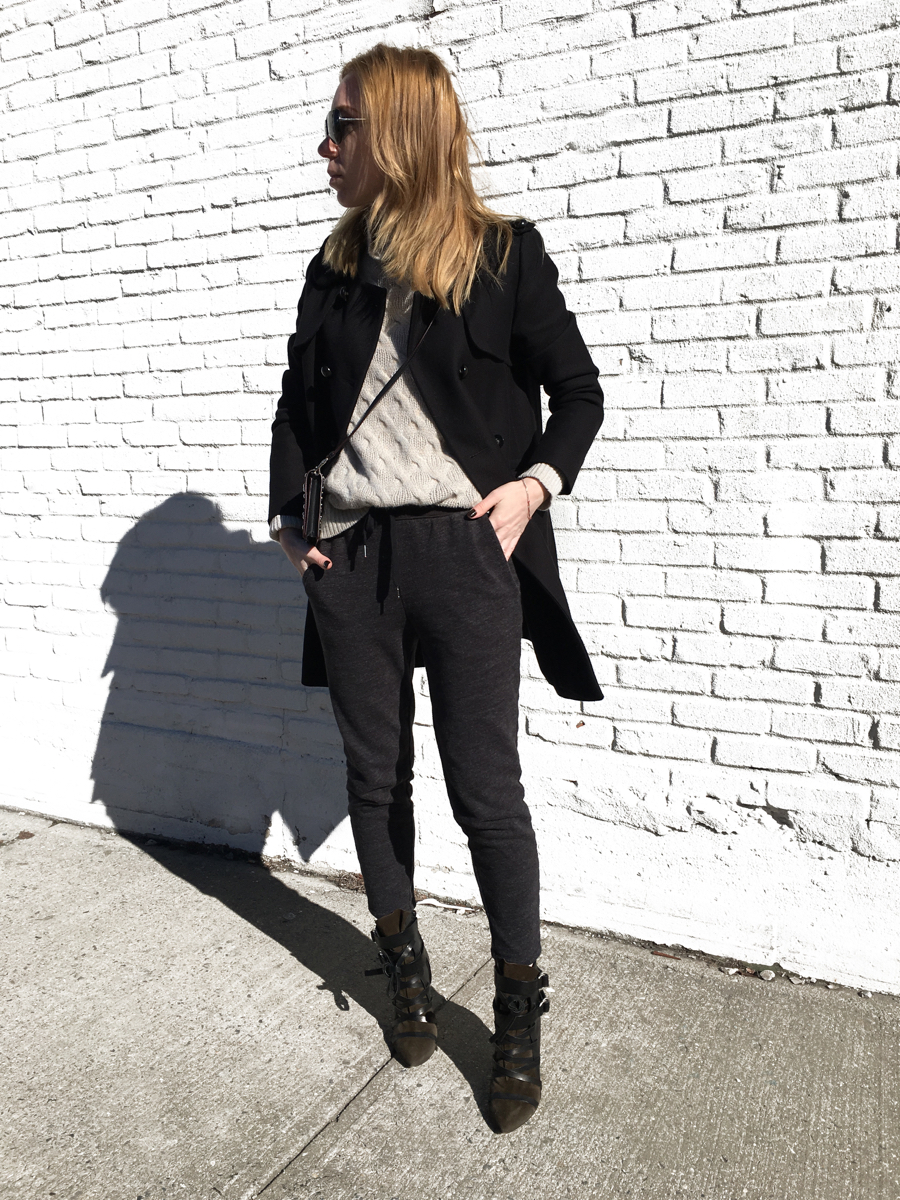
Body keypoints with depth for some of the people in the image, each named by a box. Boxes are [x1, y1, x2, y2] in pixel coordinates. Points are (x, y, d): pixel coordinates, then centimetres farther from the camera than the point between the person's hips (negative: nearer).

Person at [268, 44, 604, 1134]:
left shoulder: (503, 253, 1)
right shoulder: (335, 268, 14)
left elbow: (577, 389, 5)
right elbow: (296, 403, 19)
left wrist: (535, 482, -11)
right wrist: (287, 518, 7)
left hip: (464, 551, -4)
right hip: (347, 554, 5)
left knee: (485, 789, 0)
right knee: (375, 774, 12)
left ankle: (518, 1014, 19)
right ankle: (404, 966, 34)